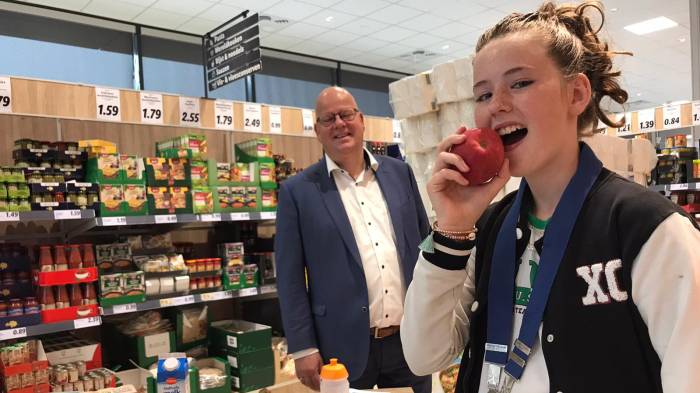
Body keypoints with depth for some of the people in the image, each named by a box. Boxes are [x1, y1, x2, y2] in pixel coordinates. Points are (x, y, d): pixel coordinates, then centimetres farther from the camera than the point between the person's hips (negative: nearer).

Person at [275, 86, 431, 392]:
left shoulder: (399, 172, 5)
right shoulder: (297, 191, -5)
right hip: (344, 348, -3)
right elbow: (290, 278, -5)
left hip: (410, 340, 3)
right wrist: (303, 348, -7)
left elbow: (425, 243, 10)